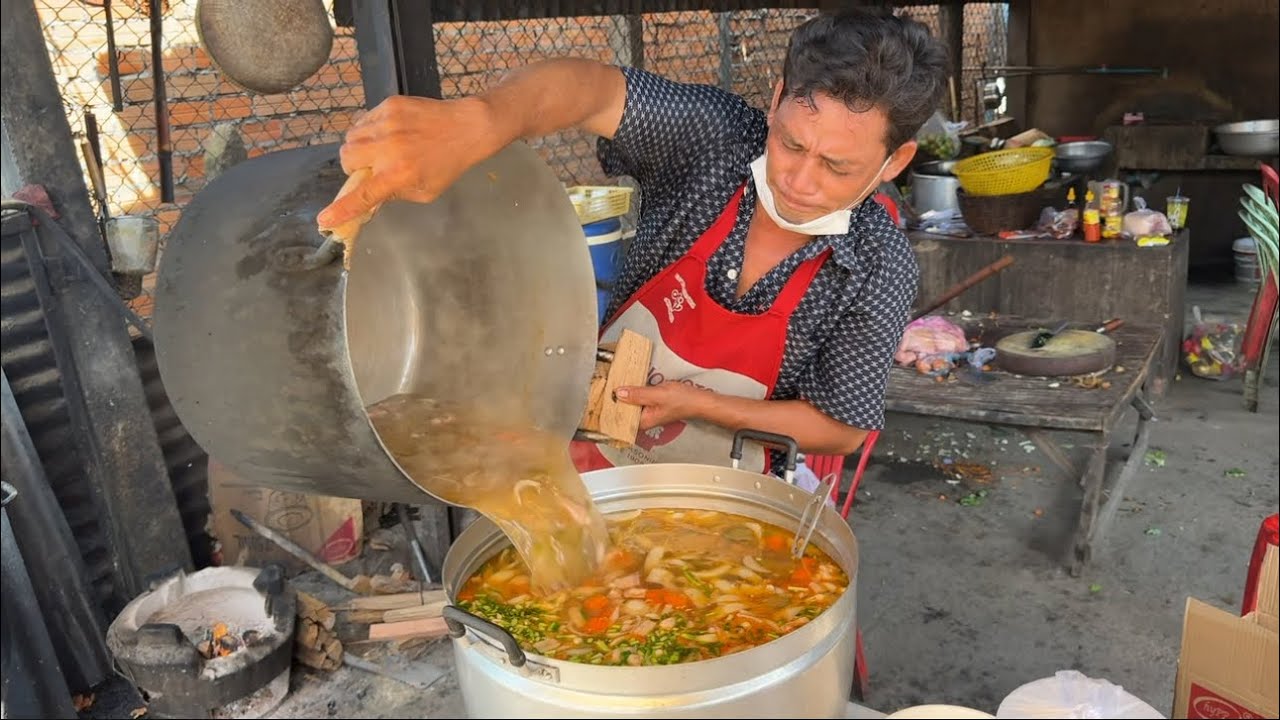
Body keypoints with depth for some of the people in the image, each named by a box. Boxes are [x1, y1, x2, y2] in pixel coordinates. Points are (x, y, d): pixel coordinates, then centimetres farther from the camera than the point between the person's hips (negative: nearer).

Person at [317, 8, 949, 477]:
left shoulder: (879, 272, -19)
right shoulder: (714, 136, -19)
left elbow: (843, 430, -10)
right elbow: (590, 87, -37)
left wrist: (696, 403, -21)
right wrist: (475, 122, -59)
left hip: (717, 503, 0)